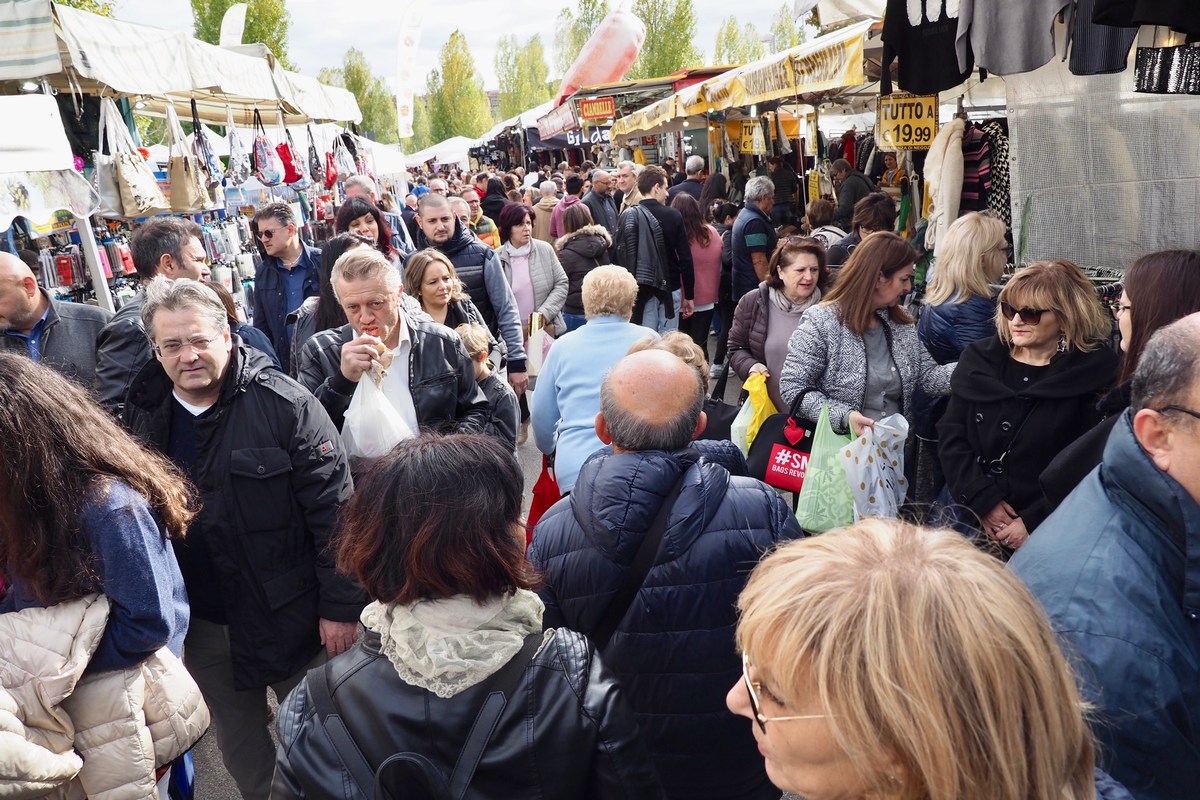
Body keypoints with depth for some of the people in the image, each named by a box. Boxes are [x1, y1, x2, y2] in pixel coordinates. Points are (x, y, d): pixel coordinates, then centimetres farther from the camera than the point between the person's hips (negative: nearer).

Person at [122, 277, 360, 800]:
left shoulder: (284, 404, -15)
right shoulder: (143, 416, -1)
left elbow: (334, 510, -15)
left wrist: (341, 605, -15)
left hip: (289, 616, -4)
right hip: (200, 626, 4)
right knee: (239, 748, 22)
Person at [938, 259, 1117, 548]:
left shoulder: (1091, 375, -7)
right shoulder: (980, 360, 2)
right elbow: (951, 436, -1)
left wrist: (1033, 522, -15)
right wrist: (984, 502, -10)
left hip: (1042, 530, -3)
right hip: (966, 511, 3)